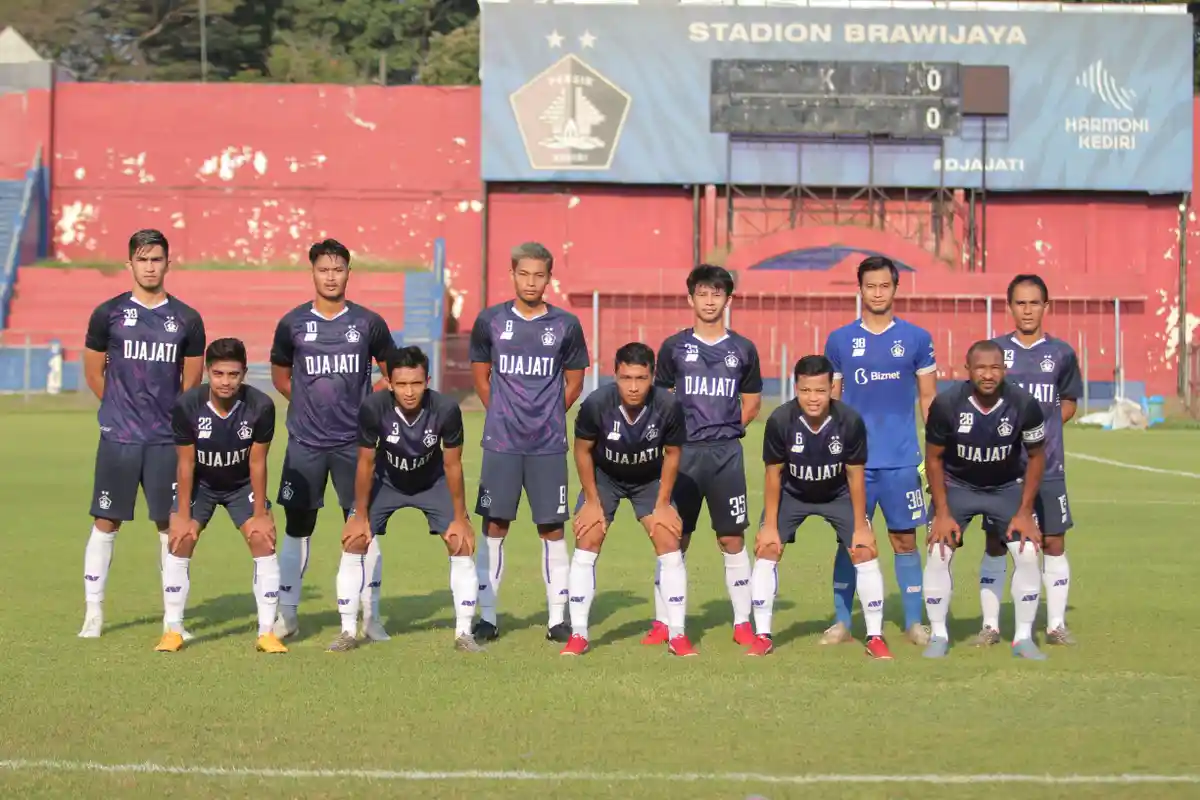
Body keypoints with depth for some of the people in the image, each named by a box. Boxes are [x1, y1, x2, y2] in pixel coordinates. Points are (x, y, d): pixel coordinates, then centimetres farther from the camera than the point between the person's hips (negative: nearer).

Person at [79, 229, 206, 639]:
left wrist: (172, 419, 9)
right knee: (106, 522, 1)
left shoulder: (187, 320, 5)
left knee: (170, 525, 3)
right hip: (117, 437, -1)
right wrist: (125, 410, 9)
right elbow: (93, 374, 9)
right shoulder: (108, 313, 2)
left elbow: (192, 384, 11)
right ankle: (93, 613, 9)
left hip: (167, 439, 1)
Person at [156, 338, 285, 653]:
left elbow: (257, 463, -17)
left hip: (242, 484, 0)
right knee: (179, 542, -11)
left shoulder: (261, 406, -28)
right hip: (200, 483, 0)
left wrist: (260, 514, -13)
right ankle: (173, 631, 0)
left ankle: (267, 632, -5)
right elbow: (186, 463, -18)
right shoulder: (187, 406, -28)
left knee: (264, 542, -12)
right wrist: (183, 515, -14)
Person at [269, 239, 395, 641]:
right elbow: (281, 377, 15)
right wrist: (312, 402, 5)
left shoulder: (368, 322, 1)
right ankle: (287, 614, 14)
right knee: (297, 527, 5)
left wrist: (366, 405, 1)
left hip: (355, 442, 0)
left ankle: (370, 615, 8)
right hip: (305, 442, 0)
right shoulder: (292, 323, 2)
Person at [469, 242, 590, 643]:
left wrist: (547, 418, 8)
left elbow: (574, 383, 11)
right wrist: (504, 415, 9)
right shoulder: (490, 321, 3)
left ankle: (558, 618, 9)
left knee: (552, 529, 2)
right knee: (494, 527, 2)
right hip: (501, 442, 0)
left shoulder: (565, 325, 2)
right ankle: (487, 617, 10)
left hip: (548, 445, 0)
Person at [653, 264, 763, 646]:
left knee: (733, 539, 2)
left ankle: (742, 623, 9)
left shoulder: (742, 349, 7)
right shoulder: (674, 347, 5)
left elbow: (752, 402, 15)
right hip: (683, 452, -1)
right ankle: (663, 622, 9)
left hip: (727, 453, 1)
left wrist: (727, 430, 4)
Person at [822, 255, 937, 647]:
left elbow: (929, 399, 8)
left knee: (905, 539, 4)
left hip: (902, 460, 0)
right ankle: (842, 622, 11)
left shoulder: (917, 338, 4)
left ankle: (913, 622, 12)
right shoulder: (839, 340, 6)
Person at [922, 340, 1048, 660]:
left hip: (1008, 487, 1)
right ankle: (938, 636, 4)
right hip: (957, 486, -1)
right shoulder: (946, 404, -26)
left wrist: (1025, 512, -9)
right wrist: (942, 512, -12)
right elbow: (934, 458, -10)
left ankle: (1023, 637, 3)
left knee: (1028, 554, -11)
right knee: (938, 554, -12)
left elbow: (1036, 456, -7)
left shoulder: (1024, 405, -24)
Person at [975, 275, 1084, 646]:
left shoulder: (1061, 353, 3)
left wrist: (1043, 429, -2)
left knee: (1053, 542, 2)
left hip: (1047, 465, 1)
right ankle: (990, 626, 11)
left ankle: (1056, 624, 11)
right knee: (996, 543, 3)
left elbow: (1068, 402, 14)